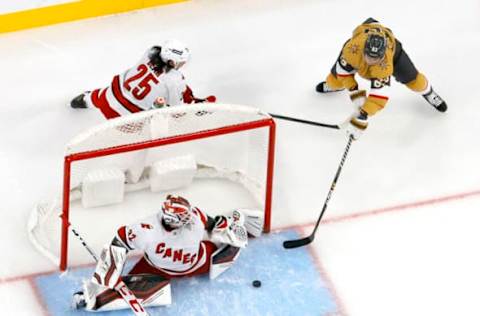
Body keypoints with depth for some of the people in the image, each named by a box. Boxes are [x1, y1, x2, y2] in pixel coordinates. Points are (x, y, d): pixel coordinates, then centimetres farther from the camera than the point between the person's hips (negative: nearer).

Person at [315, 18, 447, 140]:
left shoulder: (385, 64, -46)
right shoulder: (353, 49, -45)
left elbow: (379, 94, -45)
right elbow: (343, 70, -25)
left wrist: (362, 117, -50)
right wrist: (354, 91, -27)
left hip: (390, 45, -1)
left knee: (412, 79, -3)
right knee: (336, 78, 4)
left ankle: (428, 92, 33)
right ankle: (332, 85, 44)